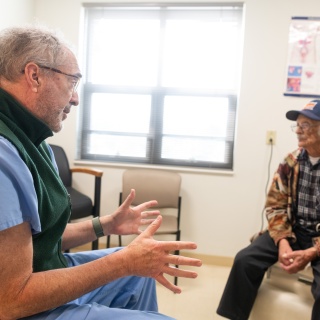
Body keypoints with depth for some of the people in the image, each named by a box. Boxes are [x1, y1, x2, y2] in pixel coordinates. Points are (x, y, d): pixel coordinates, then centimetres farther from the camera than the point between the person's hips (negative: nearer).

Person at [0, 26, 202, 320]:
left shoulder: (29, 140, 6)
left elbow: (42, 235, 10)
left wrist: (106, 225, 10)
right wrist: (127, 261, -24)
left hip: (50, 270, 10)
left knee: (139, 269, 20)